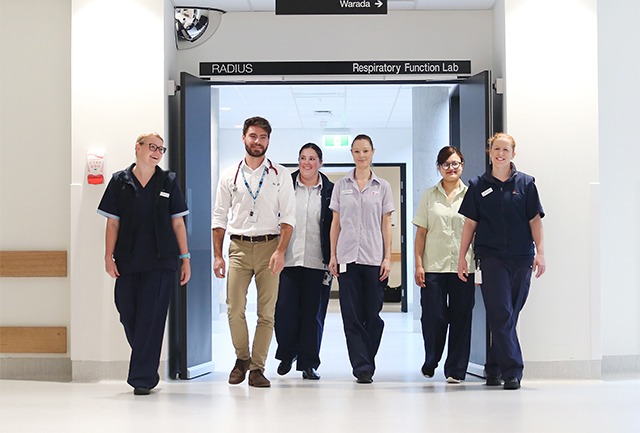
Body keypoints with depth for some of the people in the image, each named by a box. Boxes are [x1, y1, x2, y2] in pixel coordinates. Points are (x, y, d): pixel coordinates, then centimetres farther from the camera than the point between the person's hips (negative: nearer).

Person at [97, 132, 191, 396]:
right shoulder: (120, 181, 8)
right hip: (127, 262, 1)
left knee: (150, 318, -6)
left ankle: (142, 378, 0)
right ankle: (149, 369, 24)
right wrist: (109, 257, 0)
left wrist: (185, 258, 5)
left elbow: (178, 223, 10)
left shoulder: (168, 182, 9)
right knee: (128, 315, 3)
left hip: (161, 261, -1)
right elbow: (113, 222, 8)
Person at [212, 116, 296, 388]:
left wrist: (280, 251, -12)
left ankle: (257, 368, 7)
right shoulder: (229, 176, 11)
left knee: (266, 312, -2)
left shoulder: (280, 175, 7)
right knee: (234, 309, -4)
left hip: (269, 246, -1)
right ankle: (242, 358, 18)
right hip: (239, 246, 1)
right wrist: (217, 255, 4)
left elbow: (288, 216, 1)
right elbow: (219, 217, 12)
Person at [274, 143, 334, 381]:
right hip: (288, 260, 0)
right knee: (284, 310, -3)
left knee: (313, 313, 3)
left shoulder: (330, 190, 6)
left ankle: (309, 363, 13)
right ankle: (287, 355, 20)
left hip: (317, 263, 0)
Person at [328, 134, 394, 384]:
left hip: (374, 258, -1)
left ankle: (367, 365, 14)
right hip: (347, 257, 1)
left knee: (373, 314, 1)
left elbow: (386, 224, 6)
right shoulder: (341, 186, 10)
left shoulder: (382, 186, 7)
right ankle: (361, 367, -1)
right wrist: (333, 255, 3)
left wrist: (387, 258, -1)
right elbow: (336, 223, 10)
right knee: (352, 315, -4)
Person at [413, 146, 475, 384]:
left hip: (463, 266, 0)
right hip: (433, 266, 0)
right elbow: (421, 232, 7)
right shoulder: (429, 196, 9)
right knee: (433, 317, -1)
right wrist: (418, 264, 0)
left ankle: (455, 369, 10)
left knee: (460, 317, 0)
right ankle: (430, 363, 22)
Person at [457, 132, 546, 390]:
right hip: (491, 257, -1)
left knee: (510, 316, 6)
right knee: (501, 313, -11)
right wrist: (461, 258, 7)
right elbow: (470, 223, 10)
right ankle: (512, 371, -10)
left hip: (521, 258, 1)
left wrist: (540, 252, -5)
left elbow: (535, 219, 6)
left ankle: (494, 368, 19)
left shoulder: (525, 183, 7)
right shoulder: (479, 185, 7)